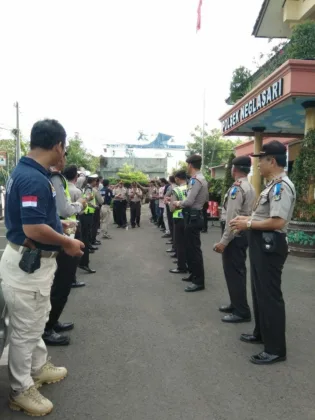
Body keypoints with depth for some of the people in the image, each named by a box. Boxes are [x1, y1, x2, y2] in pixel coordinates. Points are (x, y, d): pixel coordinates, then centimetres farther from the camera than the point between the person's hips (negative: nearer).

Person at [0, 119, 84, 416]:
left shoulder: (26, 171, 6)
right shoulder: (34, 179, -26)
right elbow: (33, 229, -31)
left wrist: (58, 225, 22)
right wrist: (67, 243, -17)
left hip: (32, 260, 10)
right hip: (29, 263, -10)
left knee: (34, 322, 25)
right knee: (25, 328, 7)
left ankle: (39, 367, 44)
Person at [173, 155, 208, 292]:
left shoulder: (195, 180, -18)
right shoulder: (201, 179, 14)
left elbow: (189, 201, -24)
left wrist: (178, 203, -3)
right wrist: (182, 204, 14)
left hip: (192, 217, -10)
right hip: (195, 215, 11)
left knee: (194, 249, -5)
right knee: (191, 247, 18)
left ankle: (199, 281, 1)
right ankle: (194, 274, 29)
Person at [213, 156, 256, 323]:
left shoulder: (236, 188, -18)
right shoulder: (250, 188, 11)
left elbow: (232, 217, -23)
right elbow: (249, 213, 13)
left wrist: (223, 241, -20)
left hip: (235, 234, -10)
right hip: (245, 232, 10)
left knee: (233, 272, -1)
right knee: (238, 270, 18)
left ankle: (242, 312, 7)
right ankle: (236, 304, 30)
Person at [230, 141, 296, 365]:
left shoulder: (281, 186, -21)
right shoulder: (273, 185, 13)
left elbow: (277, 222, -28)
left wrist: (248, 224, -19)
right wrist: (248, 219, 9)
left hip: (270, 244, -11)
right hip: (262, 243, 11)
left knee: (270, 295, -1)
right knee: (260, 290, 22)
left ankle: (276, 349, 12)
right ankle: (261, 333, 39)